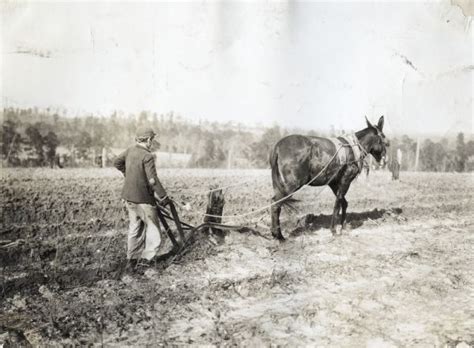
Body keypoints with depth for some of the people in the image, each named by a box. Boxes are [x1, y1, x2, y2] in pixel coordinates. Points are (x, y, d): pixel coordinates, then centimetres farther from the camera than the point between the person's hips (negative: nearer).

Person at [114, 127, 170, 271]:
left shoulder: (130, 150, 3)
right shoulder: (147, 156, -20)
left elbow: (117, 162, 19)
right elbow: (153, 180, -23)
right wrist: (163, 197, -14)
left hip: (128, 196, 8)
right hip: (144, 199, -8)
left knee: (134, 227, 17)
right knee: (153, 228, 5)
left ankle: (131, 260, 22)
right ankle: (147, 258, 3)